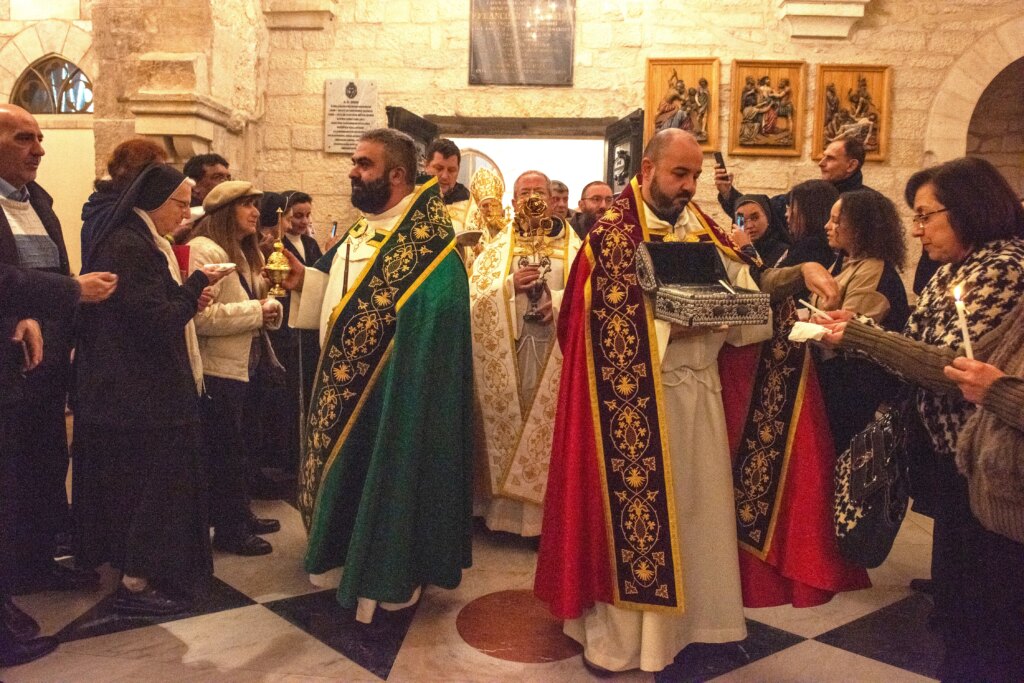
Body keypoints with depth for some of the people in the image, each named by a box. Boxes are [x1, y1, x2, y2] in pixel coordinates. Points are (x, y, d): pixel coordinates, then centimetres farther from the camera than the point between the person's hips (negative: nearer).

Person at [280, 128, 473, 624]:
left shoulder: (428, 241, -15)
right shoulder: (359, 232, 11)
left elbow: (437, 322, -22)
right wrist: (303, 281, -1)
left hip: (396, 394, -8)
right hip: (346, 390, 8)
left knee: (389, 478, 3)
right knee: (352, 473, 17)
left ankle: (390, 579, 19)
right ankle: (356, 562, 35)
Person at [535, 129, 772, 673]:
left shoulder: (706, 231, 12)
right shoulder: (613, 233, -6)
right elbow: (615, 325, -15)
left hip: (699, 389, 6)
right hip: (637, 397, -6)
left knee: (695, 507, 14)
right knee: (636, 506, 2)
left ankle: (693, 612, 33)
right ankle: (621, 634, 18)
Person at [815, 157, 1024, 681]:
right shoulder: (957, 268, 10)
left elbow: (955, 367, -25)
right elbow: (920, 347, 9)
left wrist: (859, 335, -21)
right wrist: (855, 331, -5)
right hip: (952, 455, 9)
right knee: (954, 586, 21)